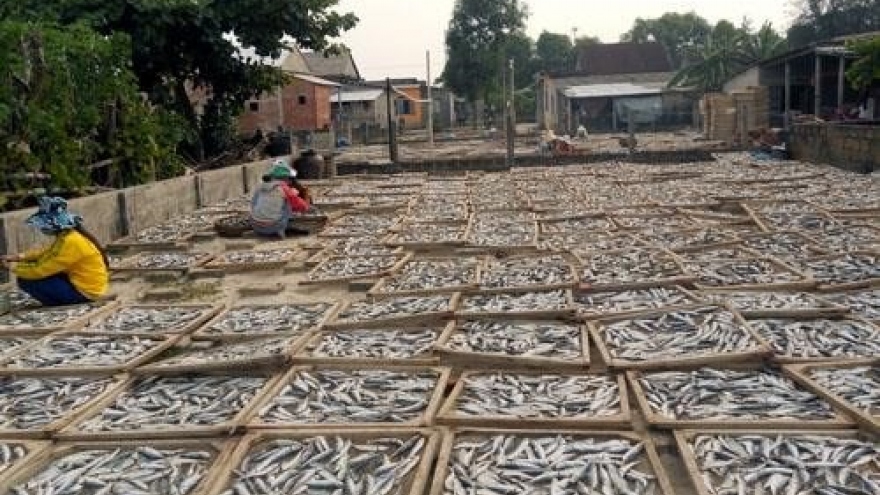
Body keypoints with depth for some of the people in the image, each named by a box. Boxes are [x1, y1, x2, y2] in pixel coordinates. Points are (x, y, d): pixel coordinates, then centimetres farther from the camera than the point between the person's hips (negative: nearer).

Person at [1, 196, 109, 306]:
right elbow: (47, 252, 21)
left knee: (25, 280, -11)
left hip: (85, 291, -10)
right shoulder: (68, 235, 5)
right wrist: (20, 257, 11)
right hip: (84, 283, 10)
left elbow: (40, 270, -21)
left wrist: (16, 267, -4)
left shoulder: (70, 242, -23)